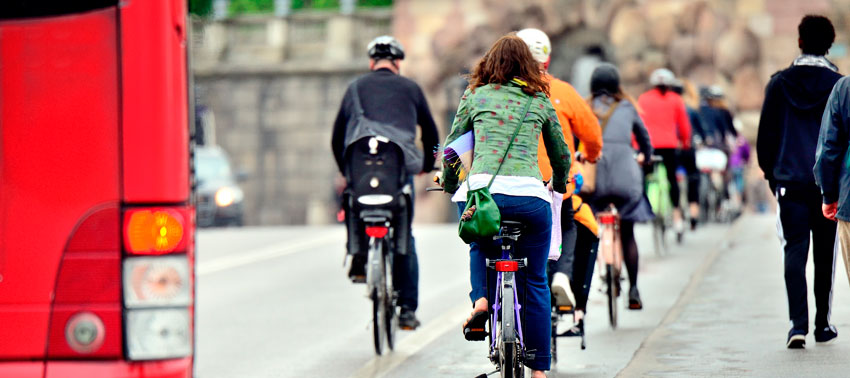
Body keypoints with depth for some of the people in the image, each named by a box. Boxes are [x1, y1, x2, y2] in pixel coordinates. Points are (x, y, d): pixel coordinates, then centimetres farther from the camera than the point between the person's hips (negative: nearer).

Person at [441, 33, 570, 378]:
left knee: (481, 247, 33)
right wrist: (558, 185, 47)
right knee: (535, 282, 14)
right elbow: (562, 155, 27)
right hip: (529, 194, 0)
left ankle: (480, 299, 6)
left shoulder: (475, 96, 15)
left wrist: (449, 183, 39)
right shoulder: (540, 101, 17)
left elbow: (451, 146, 21)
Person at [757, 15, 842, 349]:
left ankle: (798, 324, -16)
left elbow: (766, 135, 4)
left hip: (790, 183, 0)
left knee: (795, 252, -1)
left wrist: (770, 173, 17)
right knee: (825, 254, 11)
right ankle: (823, 325, 18)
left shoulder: (779, 84, 1)